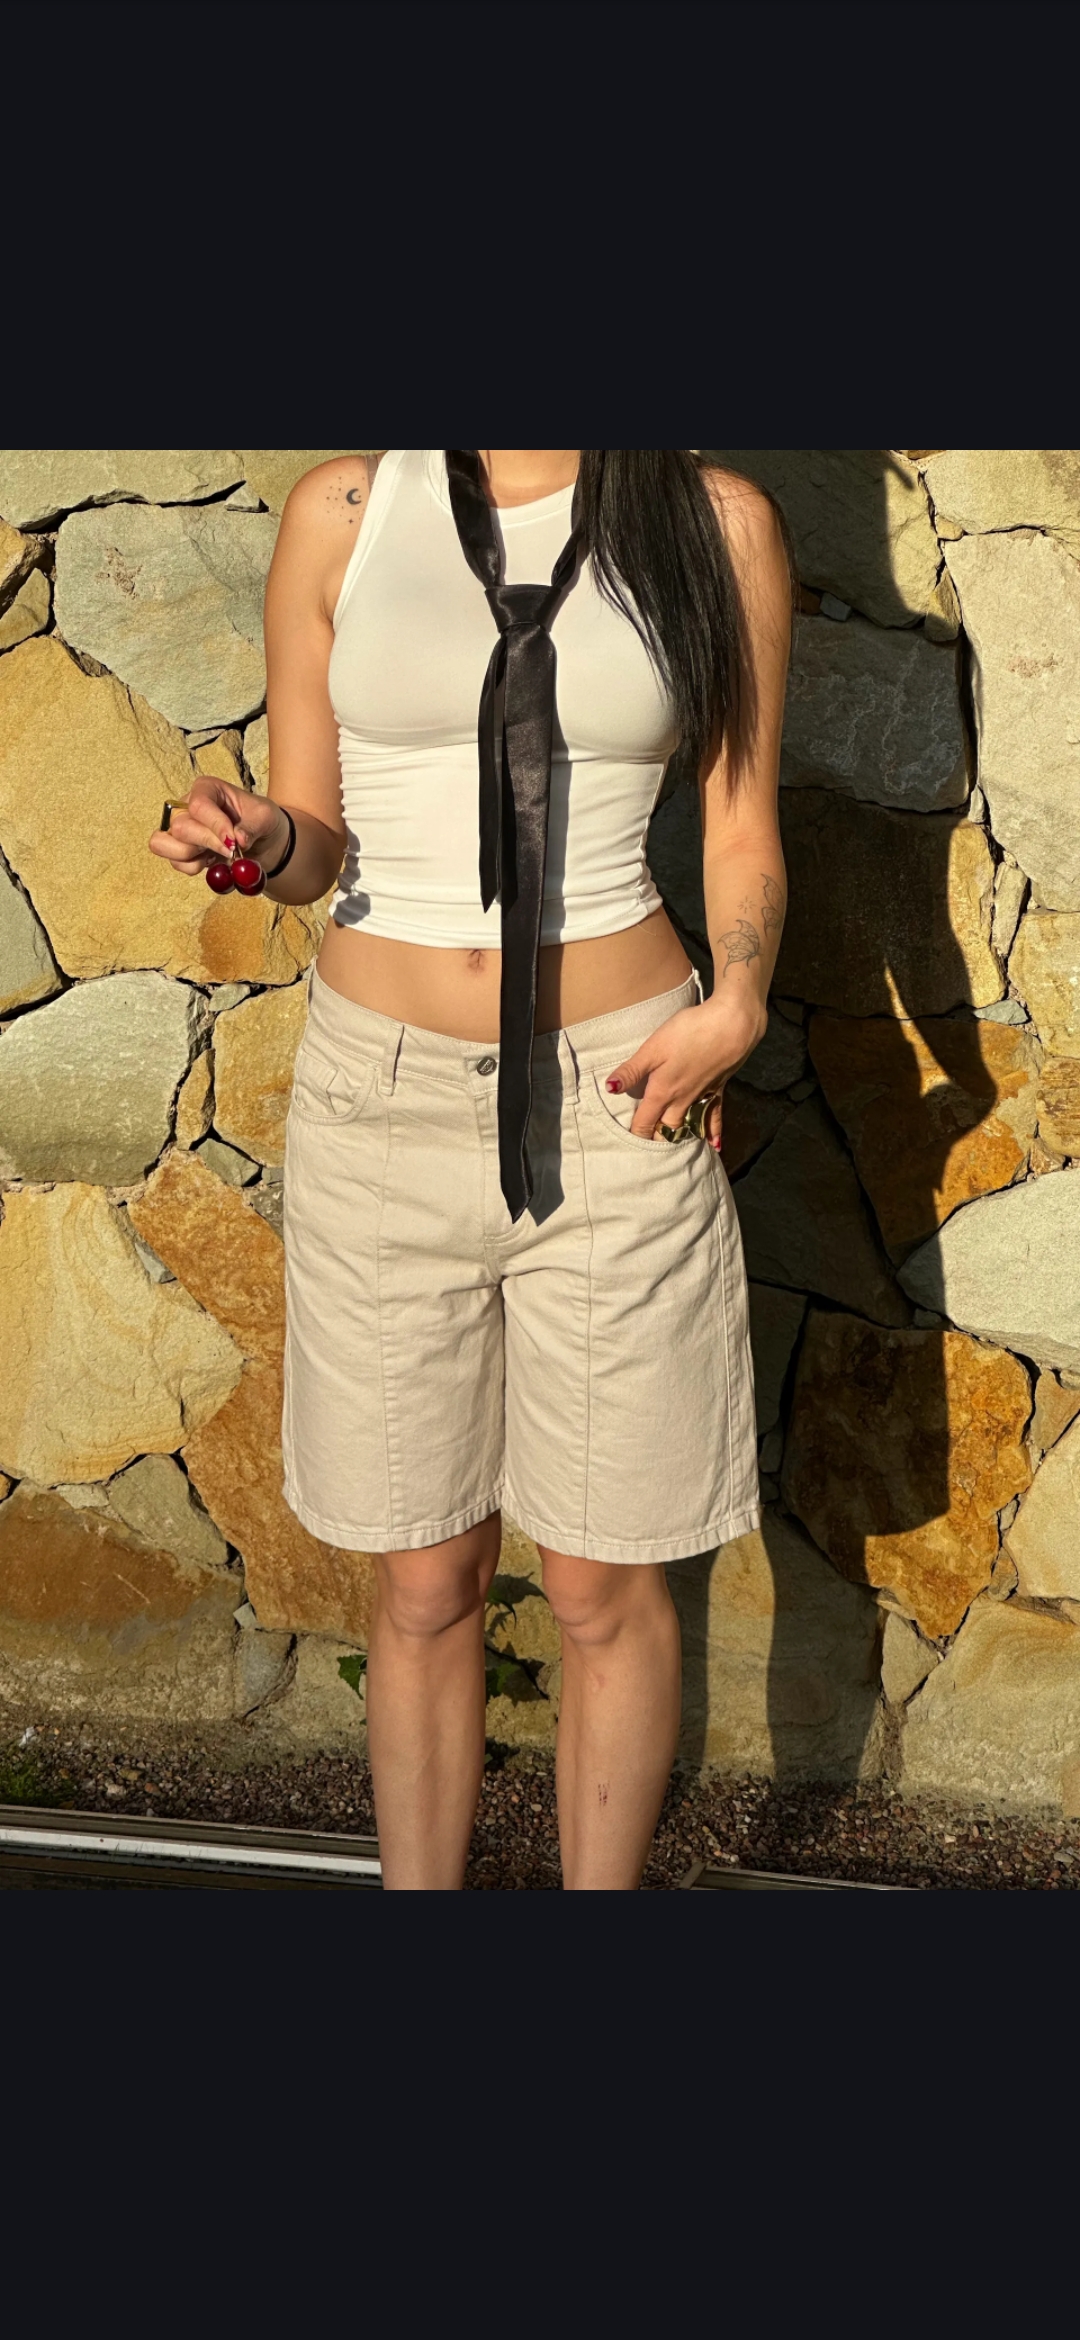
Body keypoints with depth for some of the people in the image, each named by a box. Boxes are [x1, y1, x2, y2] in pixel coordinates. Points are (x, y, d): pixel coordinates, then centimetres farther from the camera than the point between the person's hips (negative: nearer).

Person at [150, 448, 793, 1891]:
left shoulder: (719, 523, 2)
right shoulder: (344, 510, 3)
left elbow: (742, 829, 7)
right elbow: (317, 833, 7)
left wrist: (736, 1001, -11)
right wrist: (263, 841, -15)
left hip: (615, 1097, 0)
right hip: (383, 1093, 1)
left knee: (605, 1590, 8)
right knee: (422, 1586, 11)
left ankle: (603, 1885, 29)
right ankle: (417, 1887, 30)